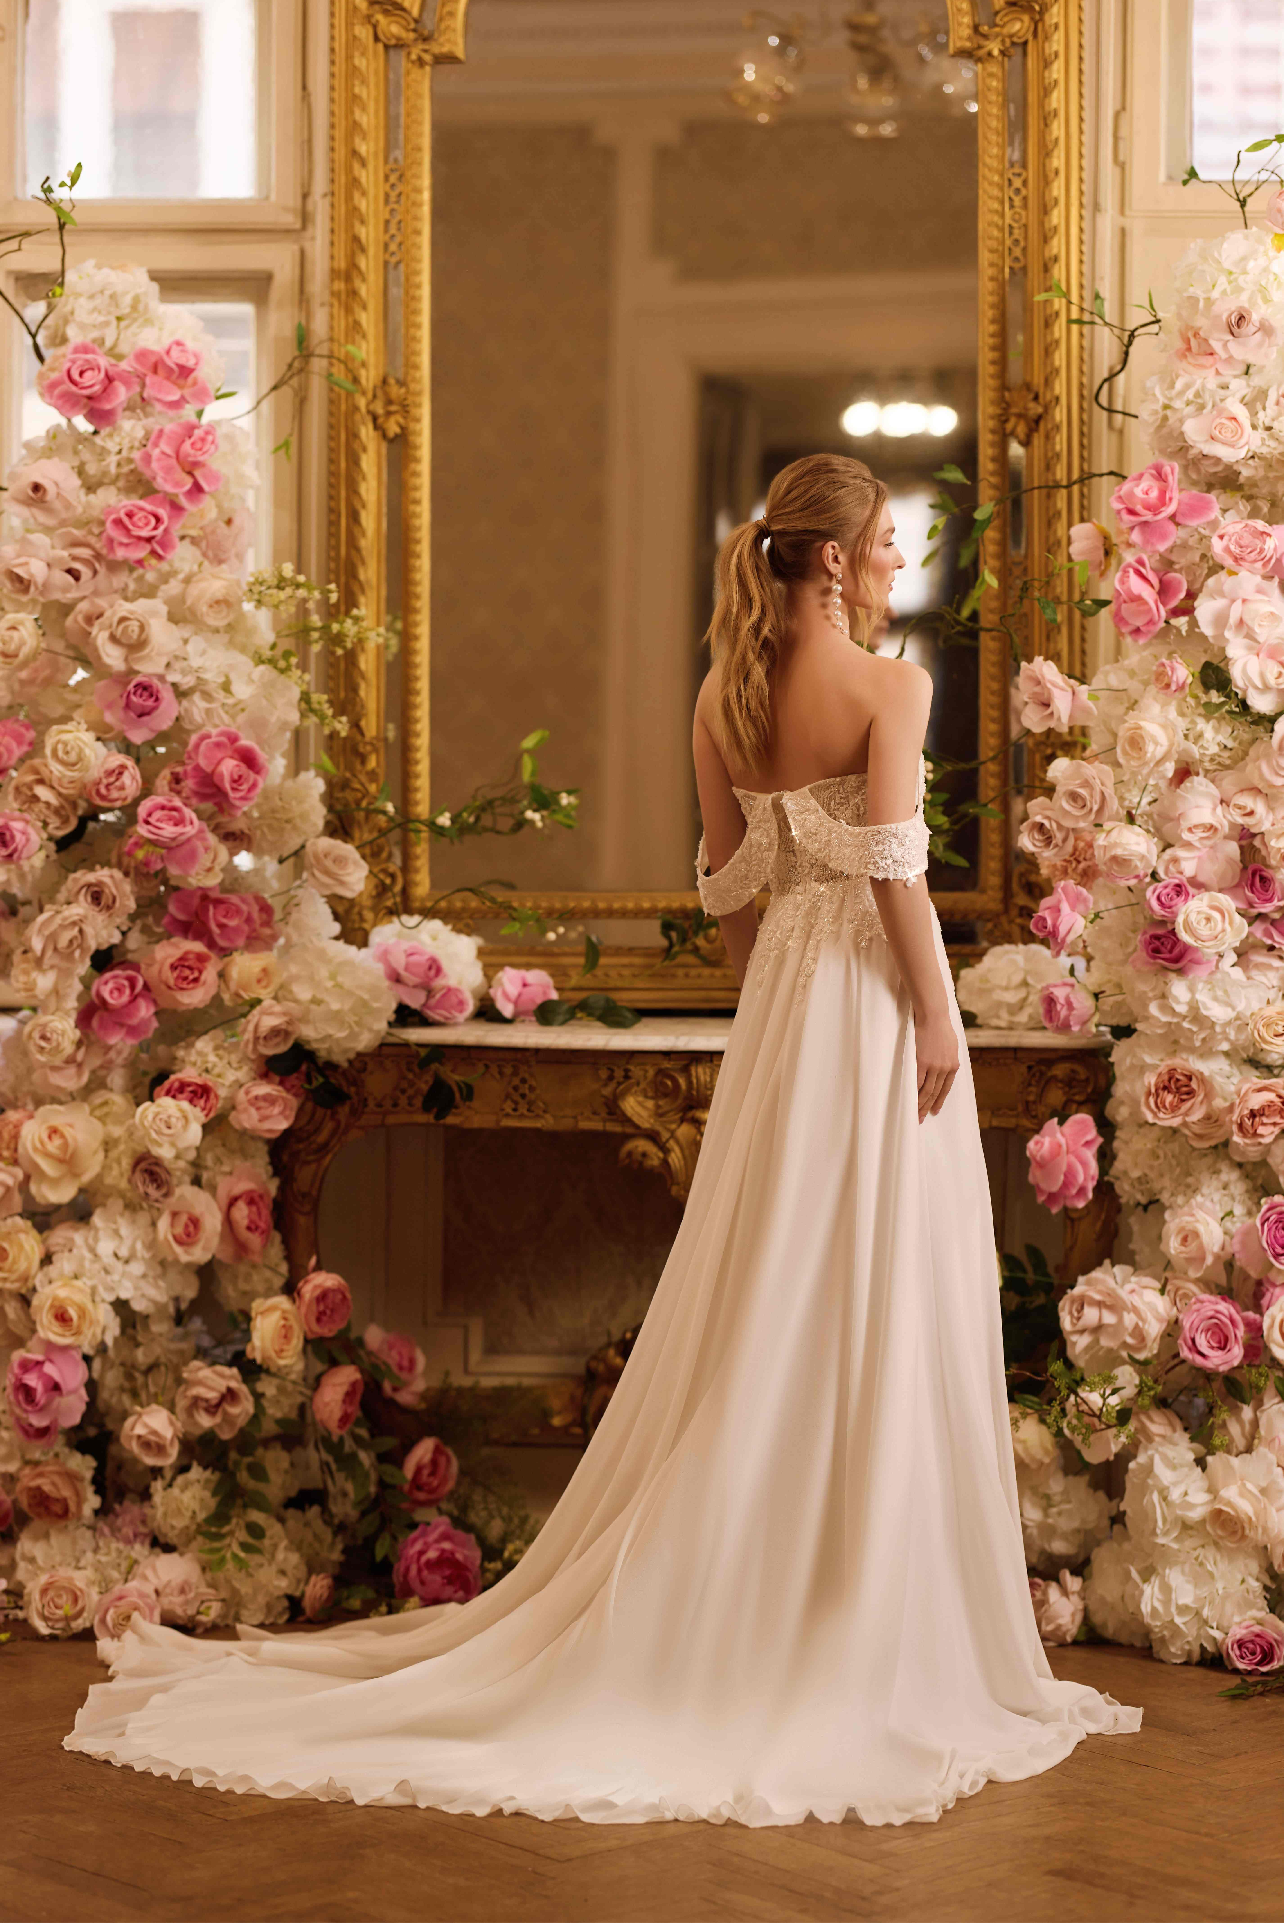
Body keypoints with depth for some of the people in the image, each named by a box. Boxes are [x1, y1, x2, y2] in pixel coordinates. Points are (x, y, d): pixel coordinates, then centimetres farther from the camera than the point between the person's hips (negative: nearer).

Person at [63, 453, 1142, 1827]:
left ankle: (733, 1608, 20)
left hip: (781, 992, 7)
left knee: (765, 1302, 13)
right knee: (881, 1309, -1)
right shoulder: (890, 686, -12)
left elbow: (729, 878, 11)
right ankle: (878, 1644, 6)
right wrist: (935, 1015, -14)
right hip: (872, 993, -7)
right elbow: (893, 863, -20)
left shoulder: (725, 696, 8)